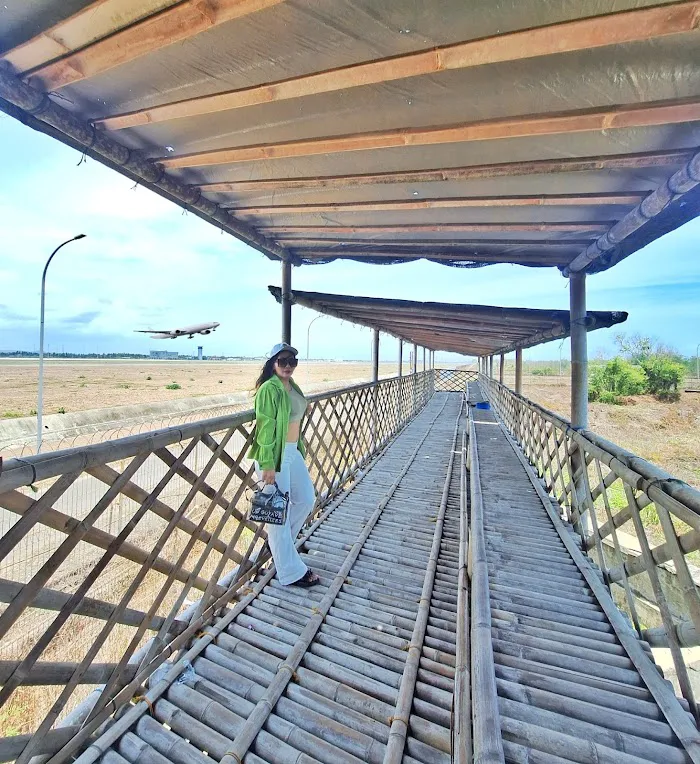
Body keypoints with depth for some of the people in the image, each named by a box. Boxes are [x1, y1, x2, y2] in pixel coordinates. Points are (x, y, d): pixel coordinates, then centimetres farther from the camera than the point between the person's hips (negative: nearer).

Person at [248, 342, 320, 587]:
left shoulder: (292, 386, 11)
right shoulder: (269, 389, -16)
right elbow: (265, 428, -20)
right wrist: (268, 465, -21)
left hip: (292, 451, 9)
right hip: (275, 455, -9)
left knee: (306, 499, 18)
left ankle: (277, 541, 41)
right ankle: (291, 572, 18)